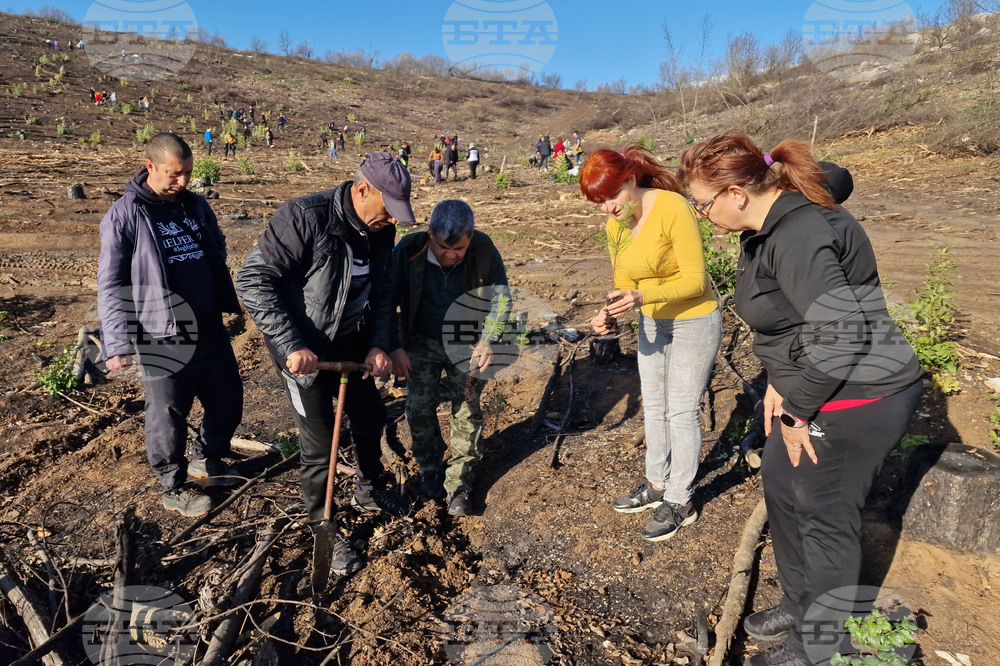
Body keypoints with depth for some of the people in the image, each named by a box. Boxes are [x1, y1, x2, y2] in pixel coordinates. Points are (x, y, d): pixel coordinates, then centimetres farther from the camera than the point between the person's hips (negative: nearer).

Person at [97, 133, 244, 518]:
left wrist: (232, 305, 22)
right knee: (169, 414, 6)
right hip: (163, 338, -6)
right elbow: (111, 285, -8)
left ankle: (206, 459, 40)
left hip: (210, 329, 6)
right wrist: (117, 344, -14)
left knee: (228, 399, 15)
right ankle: (174, 488, 27)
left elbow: (219, 258, 20)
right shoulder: (125, 216, -8)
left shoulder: (196, 206, 9)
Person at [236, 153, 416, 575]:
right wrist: (291, 346, -29)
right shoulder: (305, 217, -26)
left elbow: (382, 292, 7)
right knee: (319, 444, 3)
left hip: (352, 344, 7)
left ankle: (369, 491, 48)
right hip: (304, 352, -7)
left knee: (370, 417, 21)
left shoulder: (380, 229, -4)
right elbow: (253, 280, -25)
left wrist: (379, 345, -6)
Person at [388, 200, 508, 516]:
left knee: (467, 411, 1)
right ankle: (430, 469, 27)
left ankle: (459, 484, 18)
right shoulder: (408, 250, -22)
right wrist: (394, 347, -13)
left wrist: (490, 340, -18)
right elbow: (388, 301, -9)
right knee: (419, 407, 1)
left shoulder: (485, 251, -20)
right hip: (421, 342, 0)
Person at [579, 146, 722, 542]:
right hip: (652, 323, 7)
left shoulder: (672, 208, -25)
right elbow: (625, 284, 4)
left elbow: (695, 279, -25)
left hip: (693, 321, -7)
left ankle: (680, 502, 18)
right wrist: (611, 315, -16)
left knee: (681, 412, 1)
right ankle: (657, 484, 34)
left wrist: (642, 296, -38)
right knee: (653, 406, 16)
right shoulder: (615, 224, -3)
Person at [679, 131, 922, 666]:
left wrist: (796, 410, -19)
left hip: (855, 400, -10)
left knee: (824, 518, 5)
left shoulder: (799, 236, -26)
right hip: (809, 385, 10)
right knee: (780, 484, 21)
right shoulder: (768, 225, 5)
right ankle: (798, 606, 42)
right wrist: (779, 382, 3)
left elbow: (838, 333, -29)